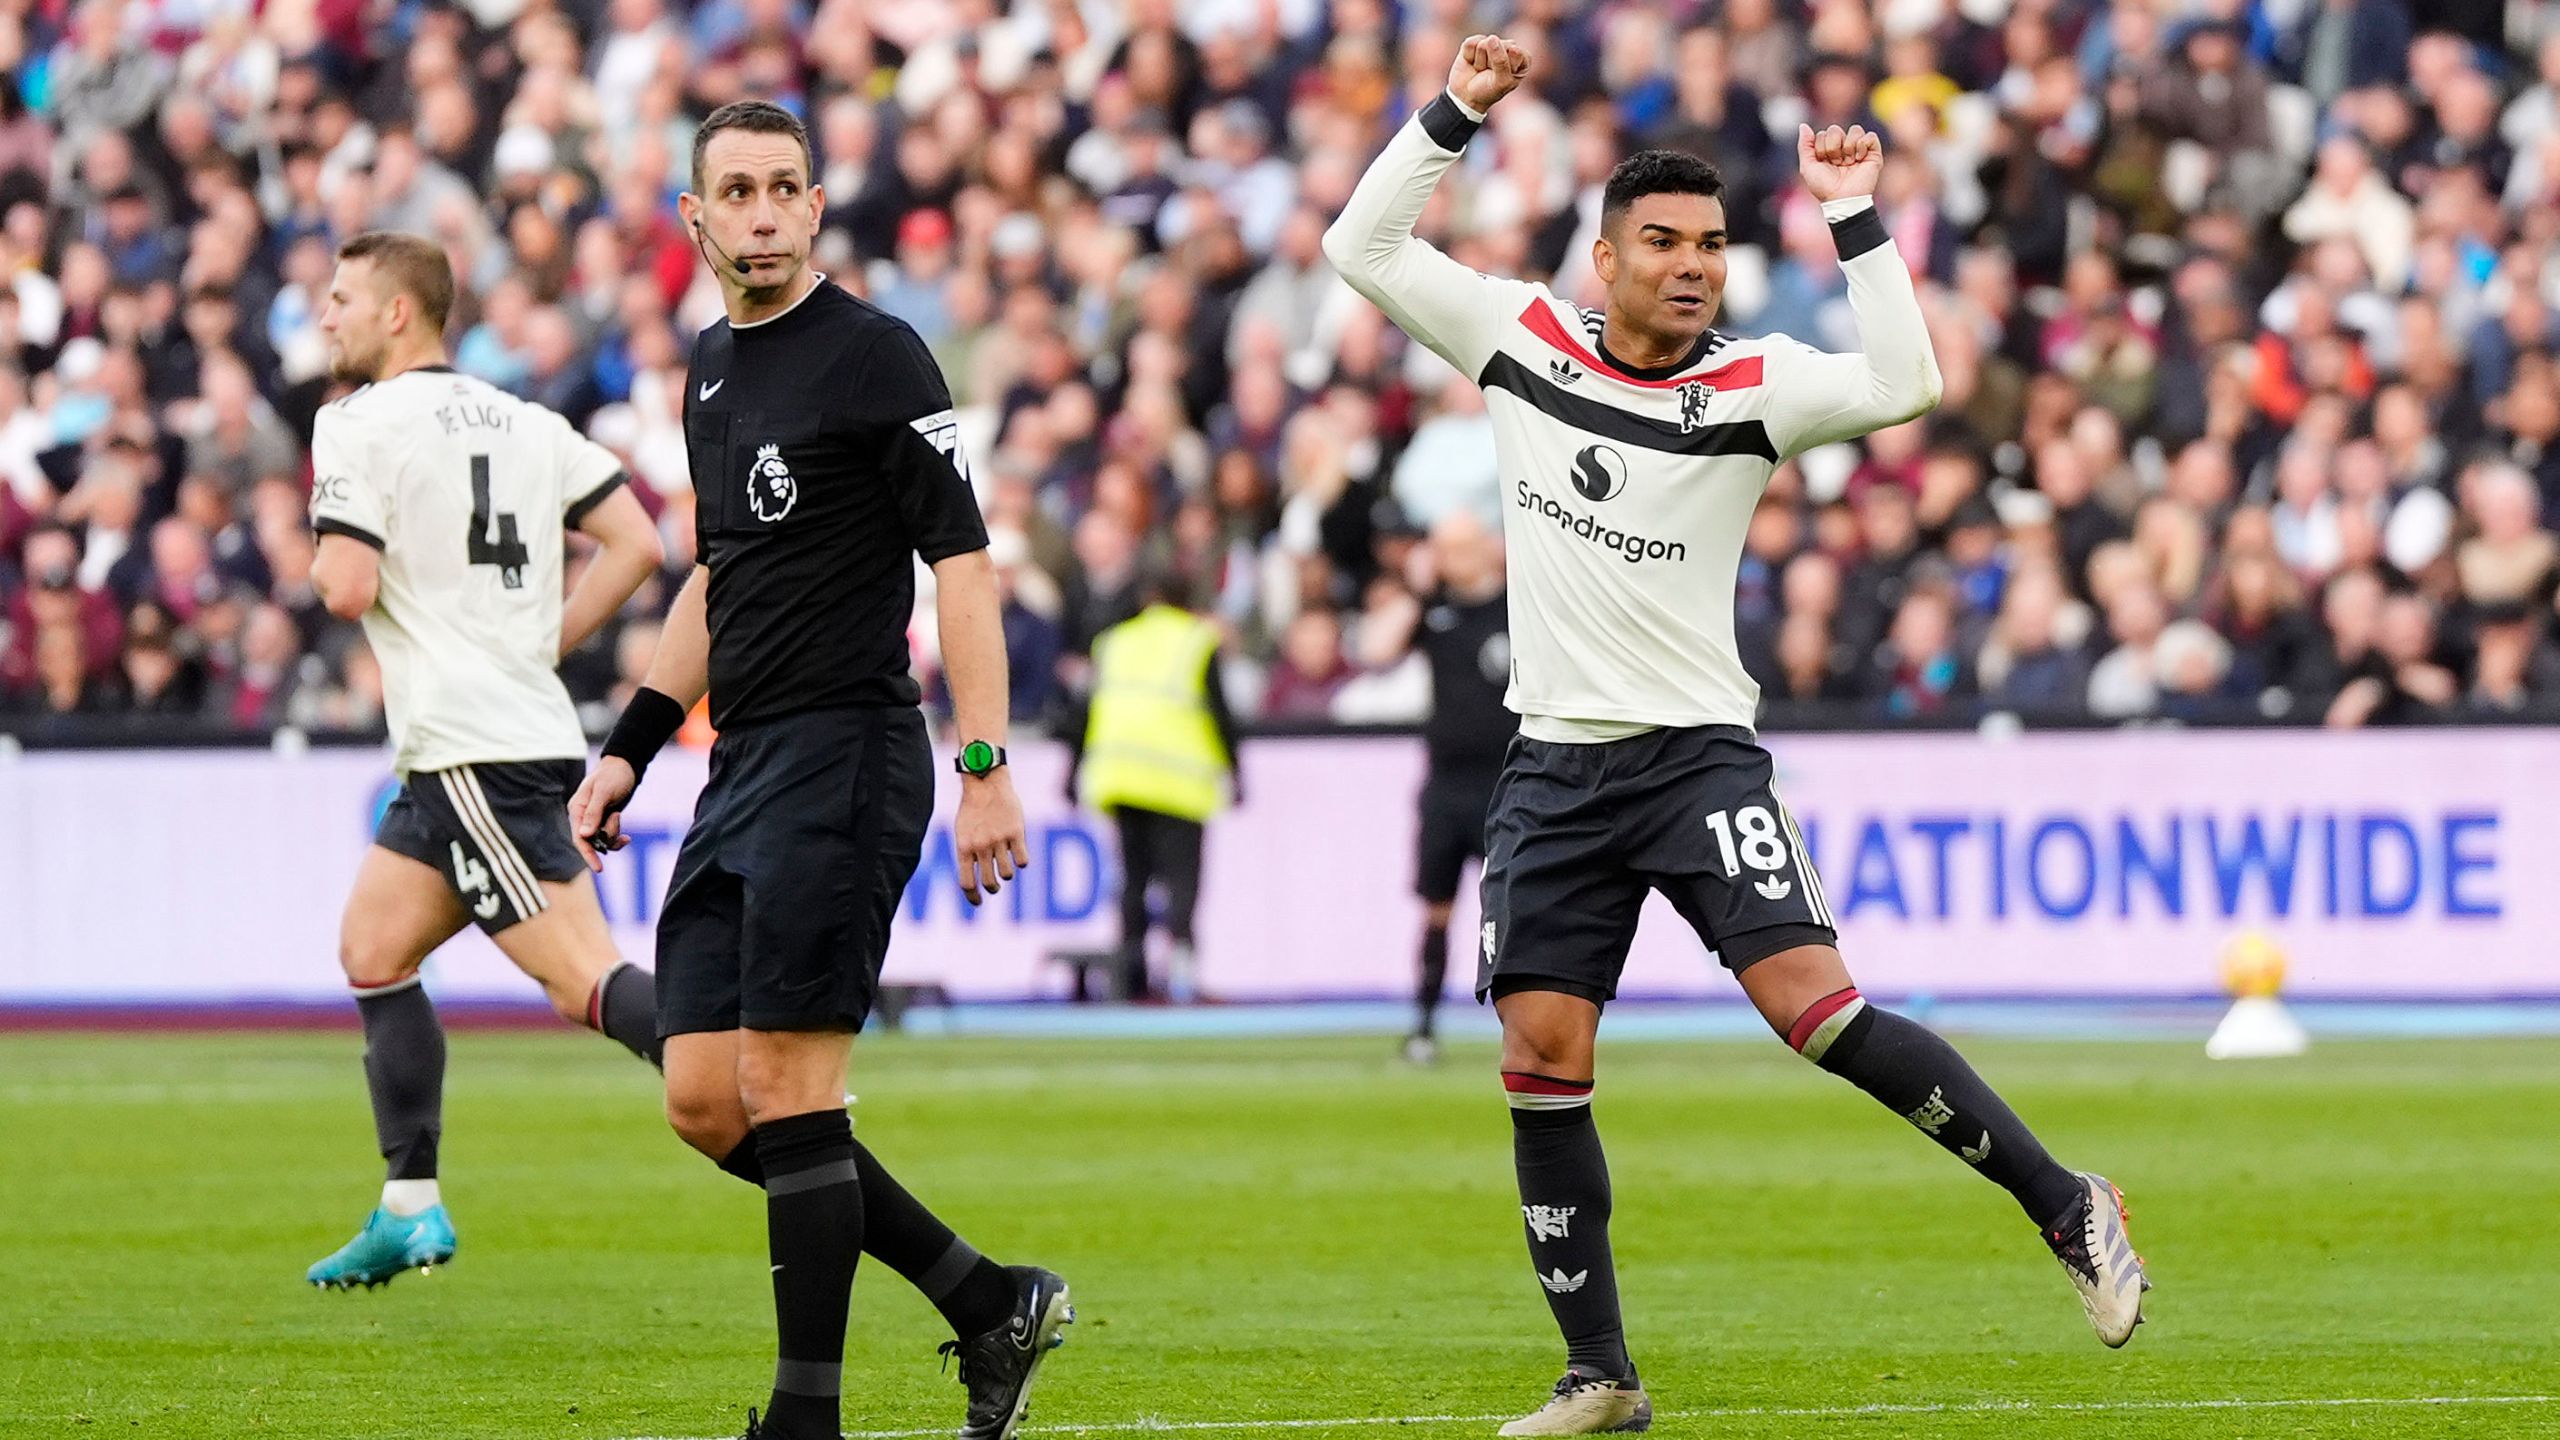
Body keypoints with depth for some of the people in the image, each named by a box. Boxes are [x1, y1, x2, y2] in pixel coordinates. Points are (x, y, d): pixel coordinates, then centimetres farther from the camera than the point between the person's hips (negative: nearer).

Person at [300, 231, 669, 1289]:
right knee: (372, 953, 18)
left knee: (586, 982, -13)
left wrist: (321, 566, 6)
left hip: (475, 753, -9)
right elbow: (637, 543, 9)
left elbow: (347, 590, -17)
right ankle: (409, 1210, 18)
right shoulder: (523, 421, 15)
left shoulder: (360, 426, -7)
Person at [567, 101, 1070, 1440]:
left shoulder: (873, 355, -8)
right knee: (707, 1102, 4)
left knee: (787, 1089, -10)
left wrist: (987, 768, -19)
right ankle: (988, 1301, 13)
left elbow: (963, 561, -12)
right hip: (741, 773, 9)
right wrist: (629, 748, 23)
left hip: (844, 753, -9)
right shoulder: (712, 369, 16)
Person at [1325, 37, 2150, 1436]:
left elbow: (1900, 386, -20)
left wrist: (1853, 217, -20)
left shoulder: (1751, 385, -4)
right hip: (1554, 763, 3)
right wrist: (1453, 115, -4)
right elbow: (1361, 250, 5)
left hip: (1696, 749, -3)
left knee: (1814, 1004, -18)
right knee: (1541, 1058, -1)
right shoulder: (1522, 338, 4)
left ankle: (2065, 1208, -9)